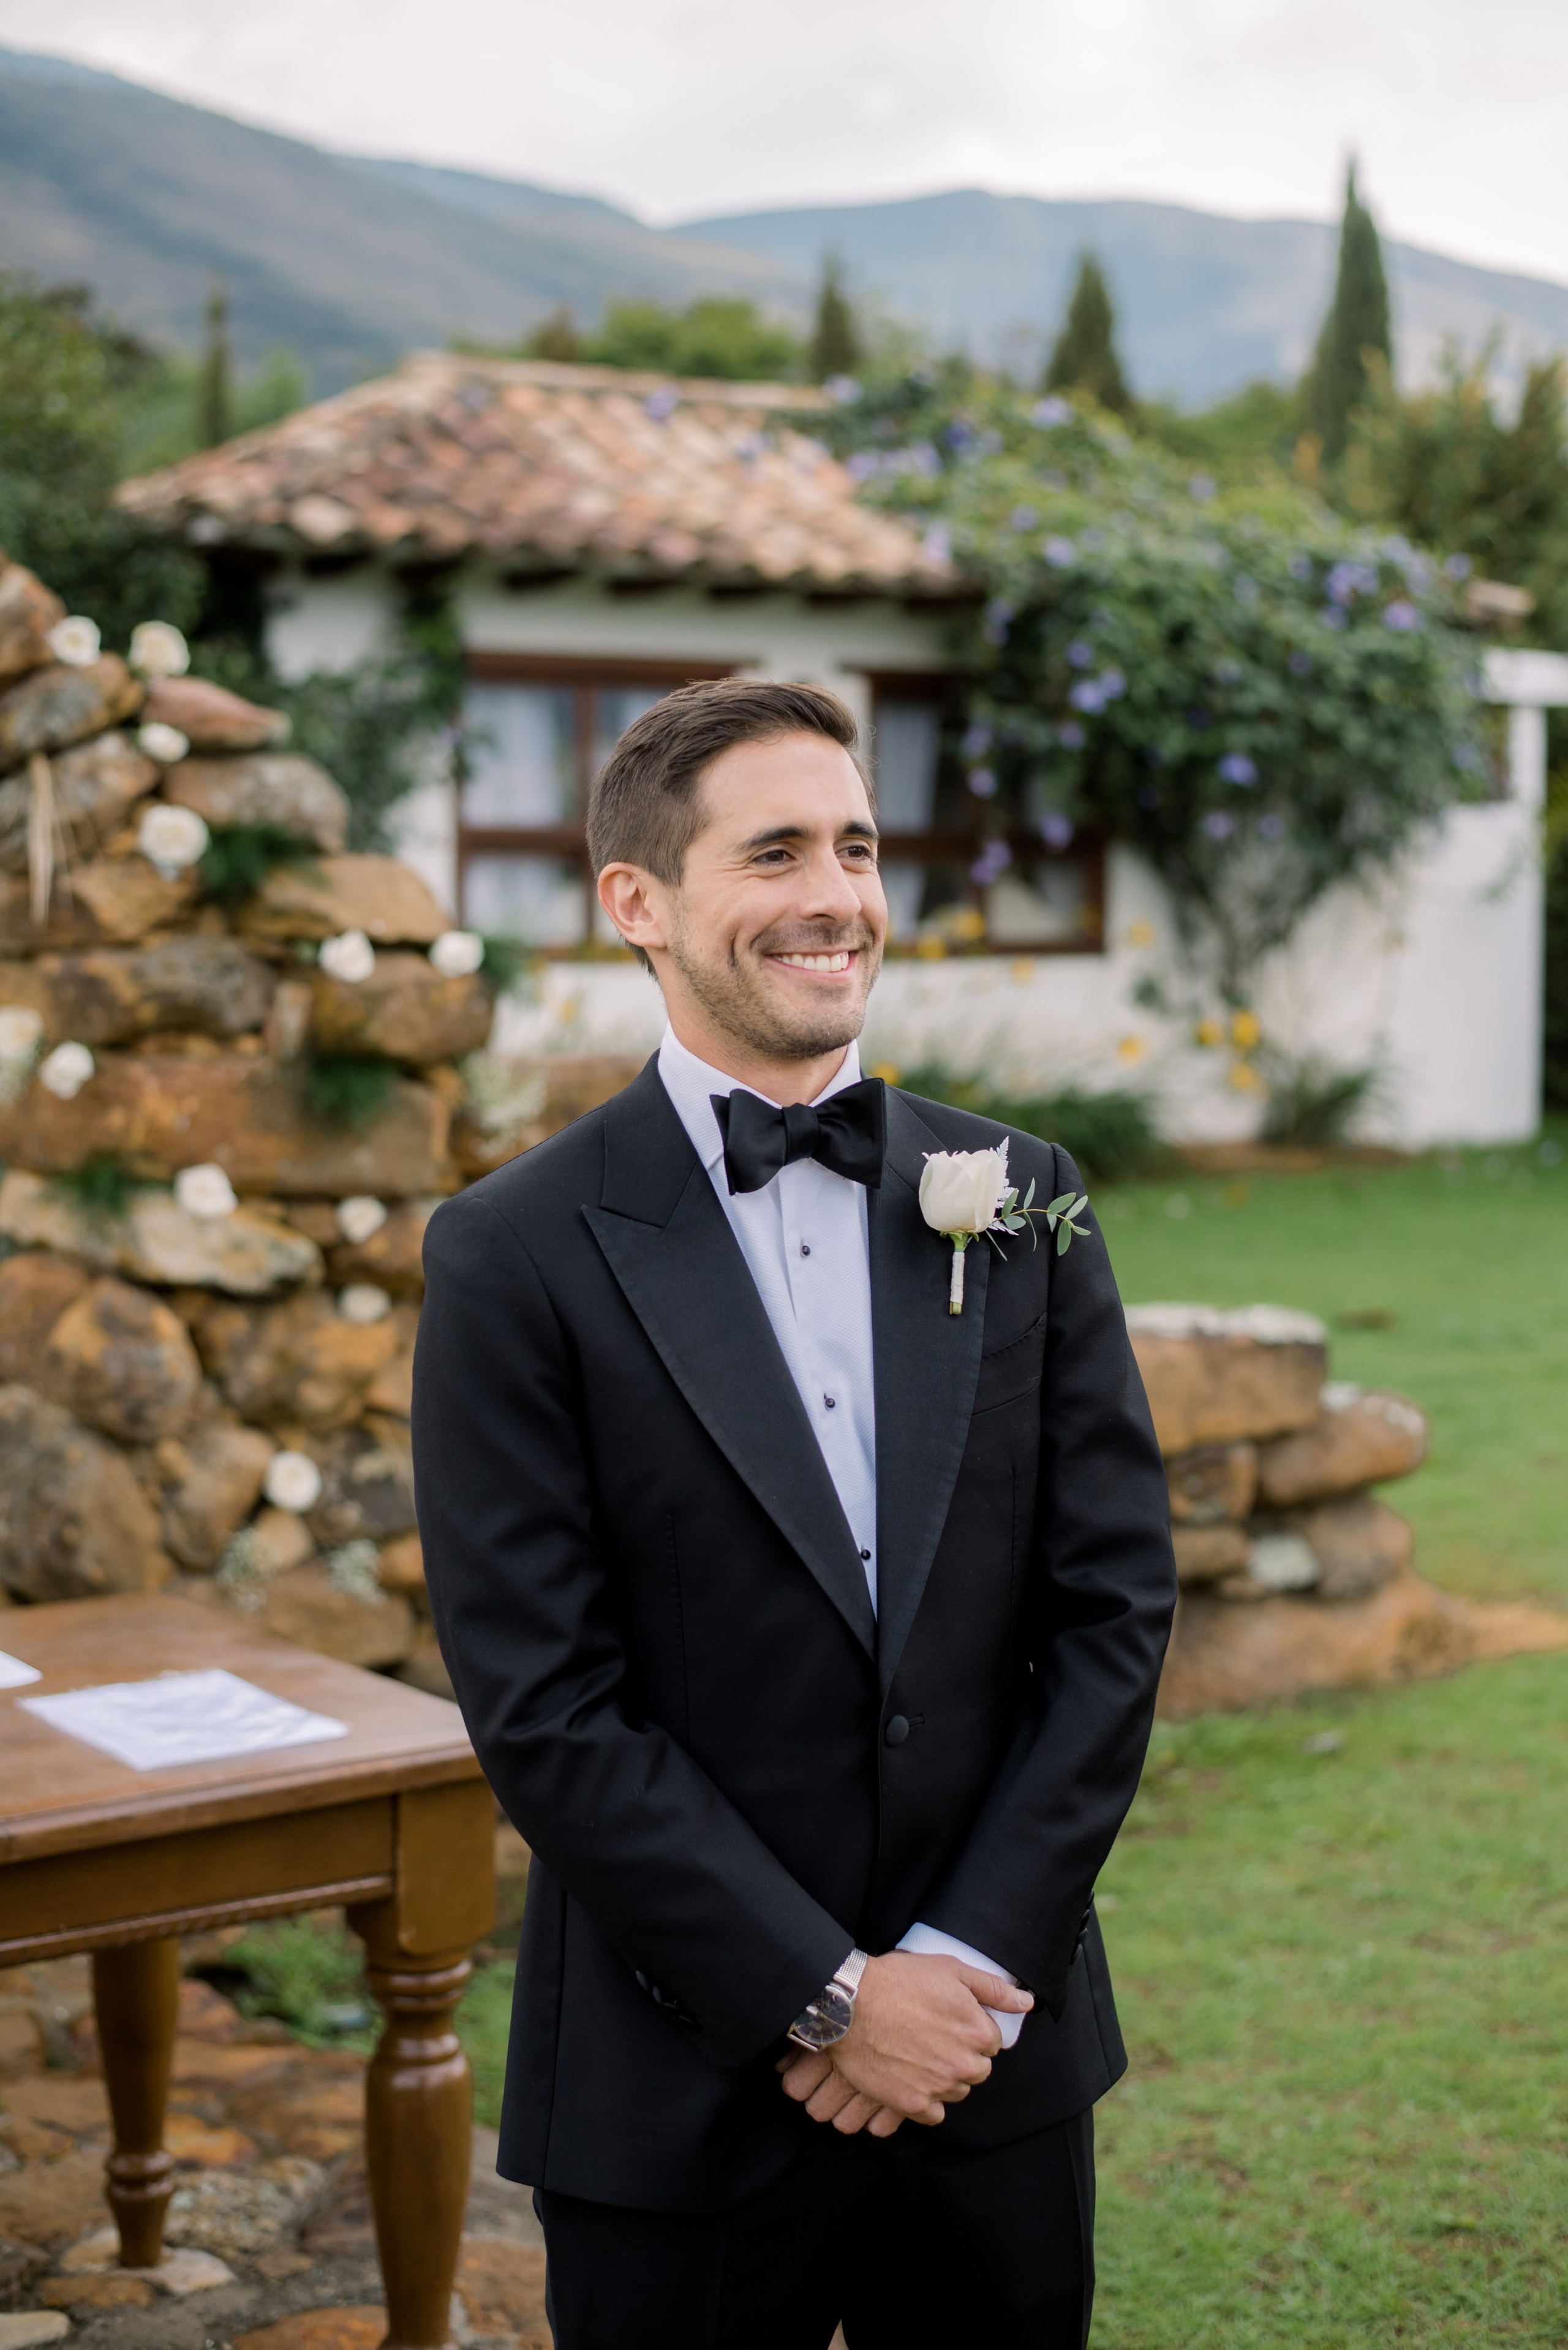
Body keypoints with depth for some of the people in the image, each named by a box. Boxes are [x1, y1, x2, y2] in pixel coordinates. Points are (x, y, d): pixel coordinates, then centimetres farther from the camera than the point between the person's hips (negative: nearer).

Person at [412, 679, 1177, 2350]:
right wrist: (821, 1998, -12)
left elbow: (1115, 1602, 1)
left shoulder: (1019, 1201, 3)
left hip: (998, 2059, 3)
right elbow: (541, 1703, -12)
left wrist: (973, 1959, -7)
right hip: (682, 2094, -3)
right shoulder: (518, 1255, -8)